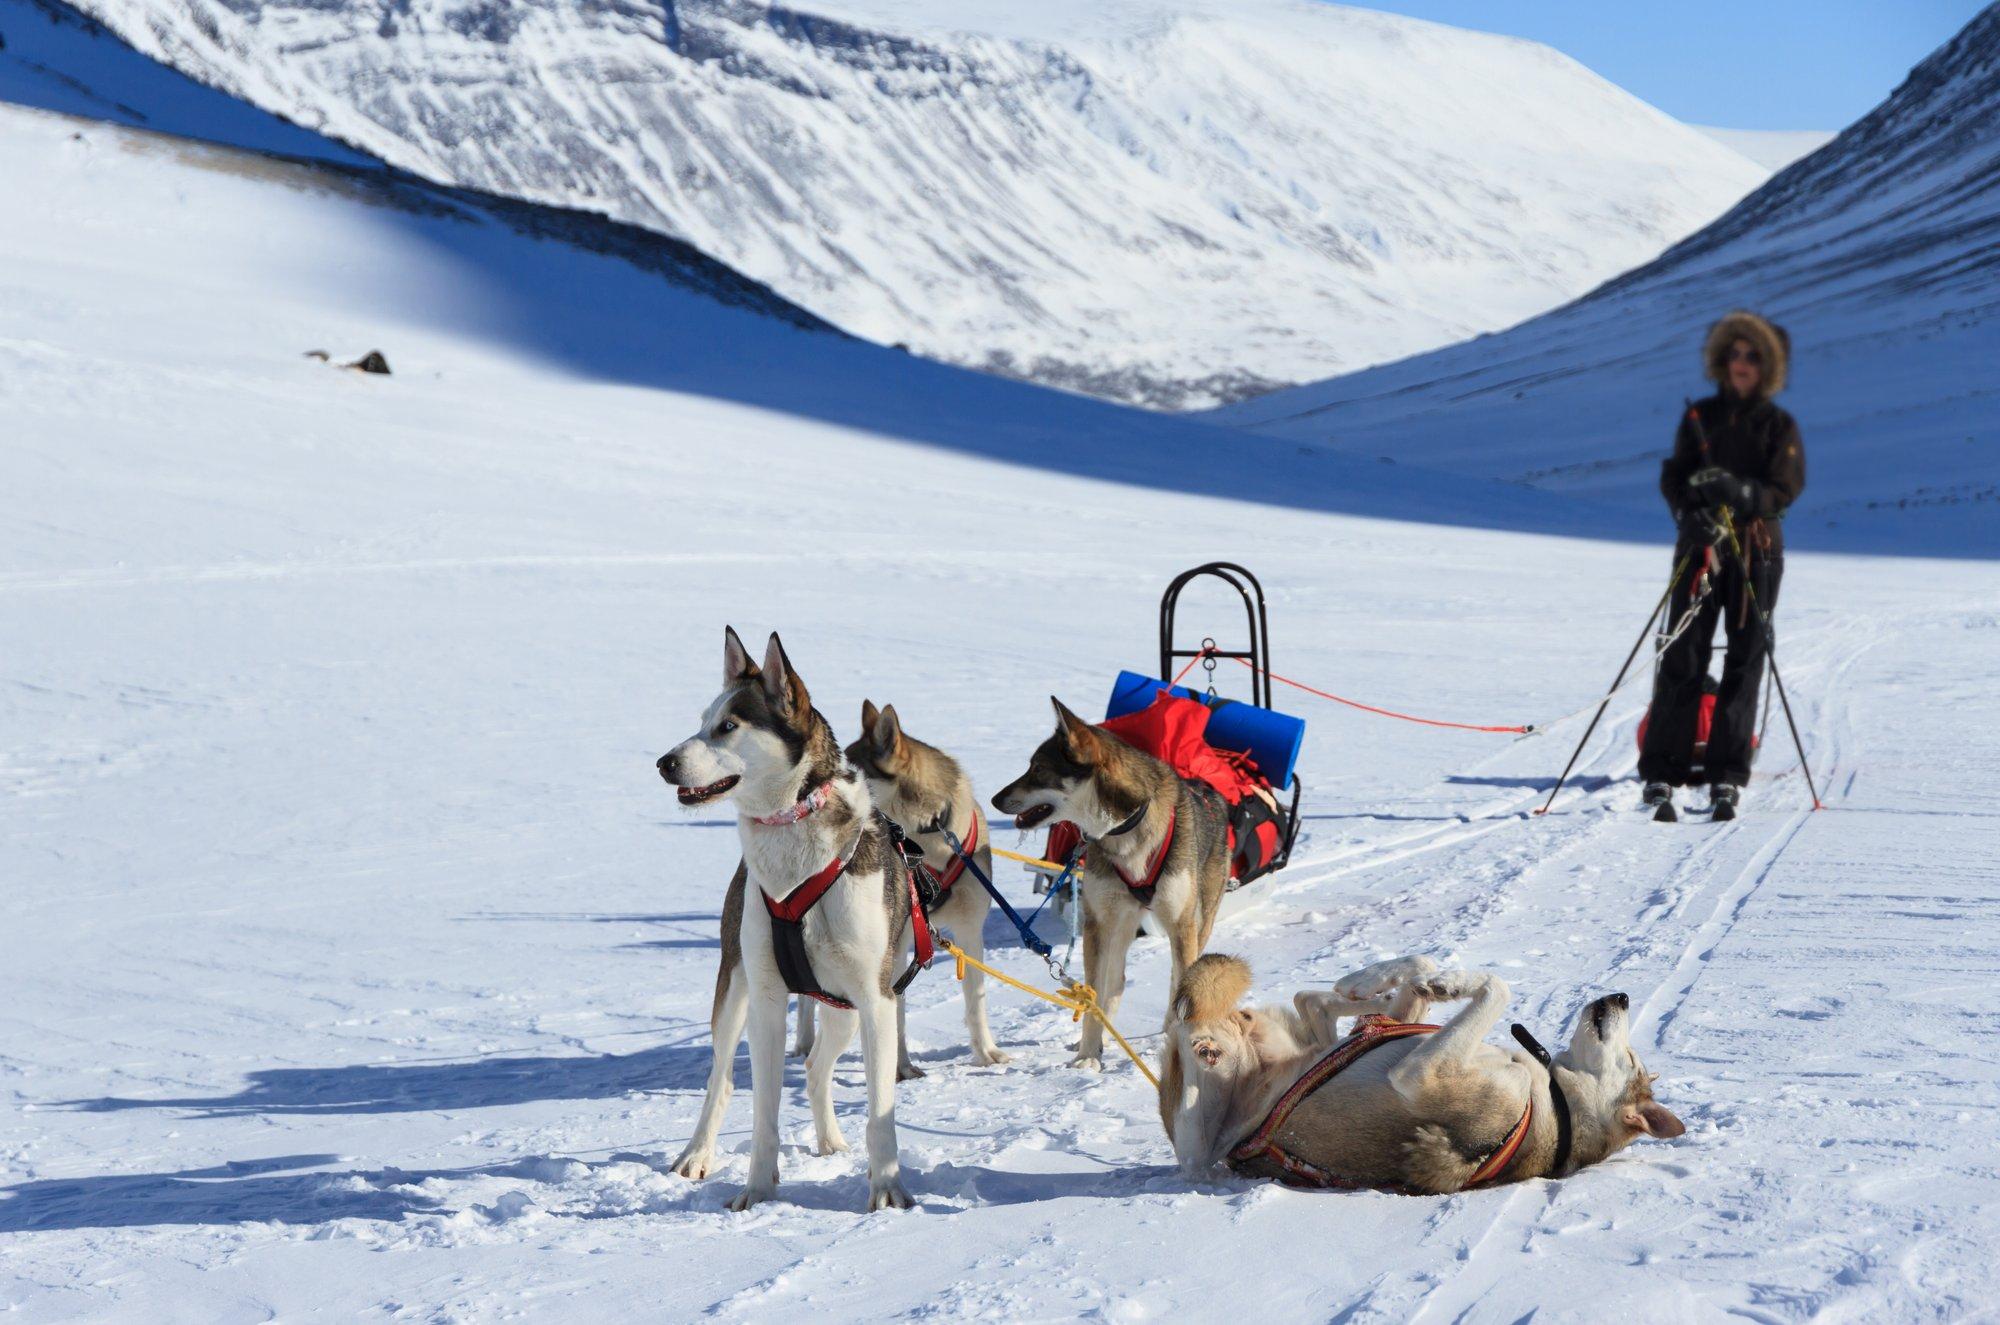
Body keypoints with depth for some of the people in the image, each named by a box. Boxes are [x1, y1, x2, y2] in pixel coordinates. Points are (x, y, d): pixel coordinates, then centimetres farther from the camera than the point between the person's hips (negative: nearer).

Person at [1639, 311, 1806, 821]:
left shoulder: (1779, 426, 6)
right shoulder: (1700, 417, 10)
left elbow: (1786, 489, -4)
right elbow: (1673, 476, 5)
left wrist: (1743, 493, -24)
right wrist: (1690, 513, -16)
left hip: (1757, 549, 0)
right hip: (1700, 545, 0)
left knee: (1745, 661, -2)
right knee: (1682, 658, -7)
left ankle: (1727, 778, 2)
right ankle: (1661, 774, -8)